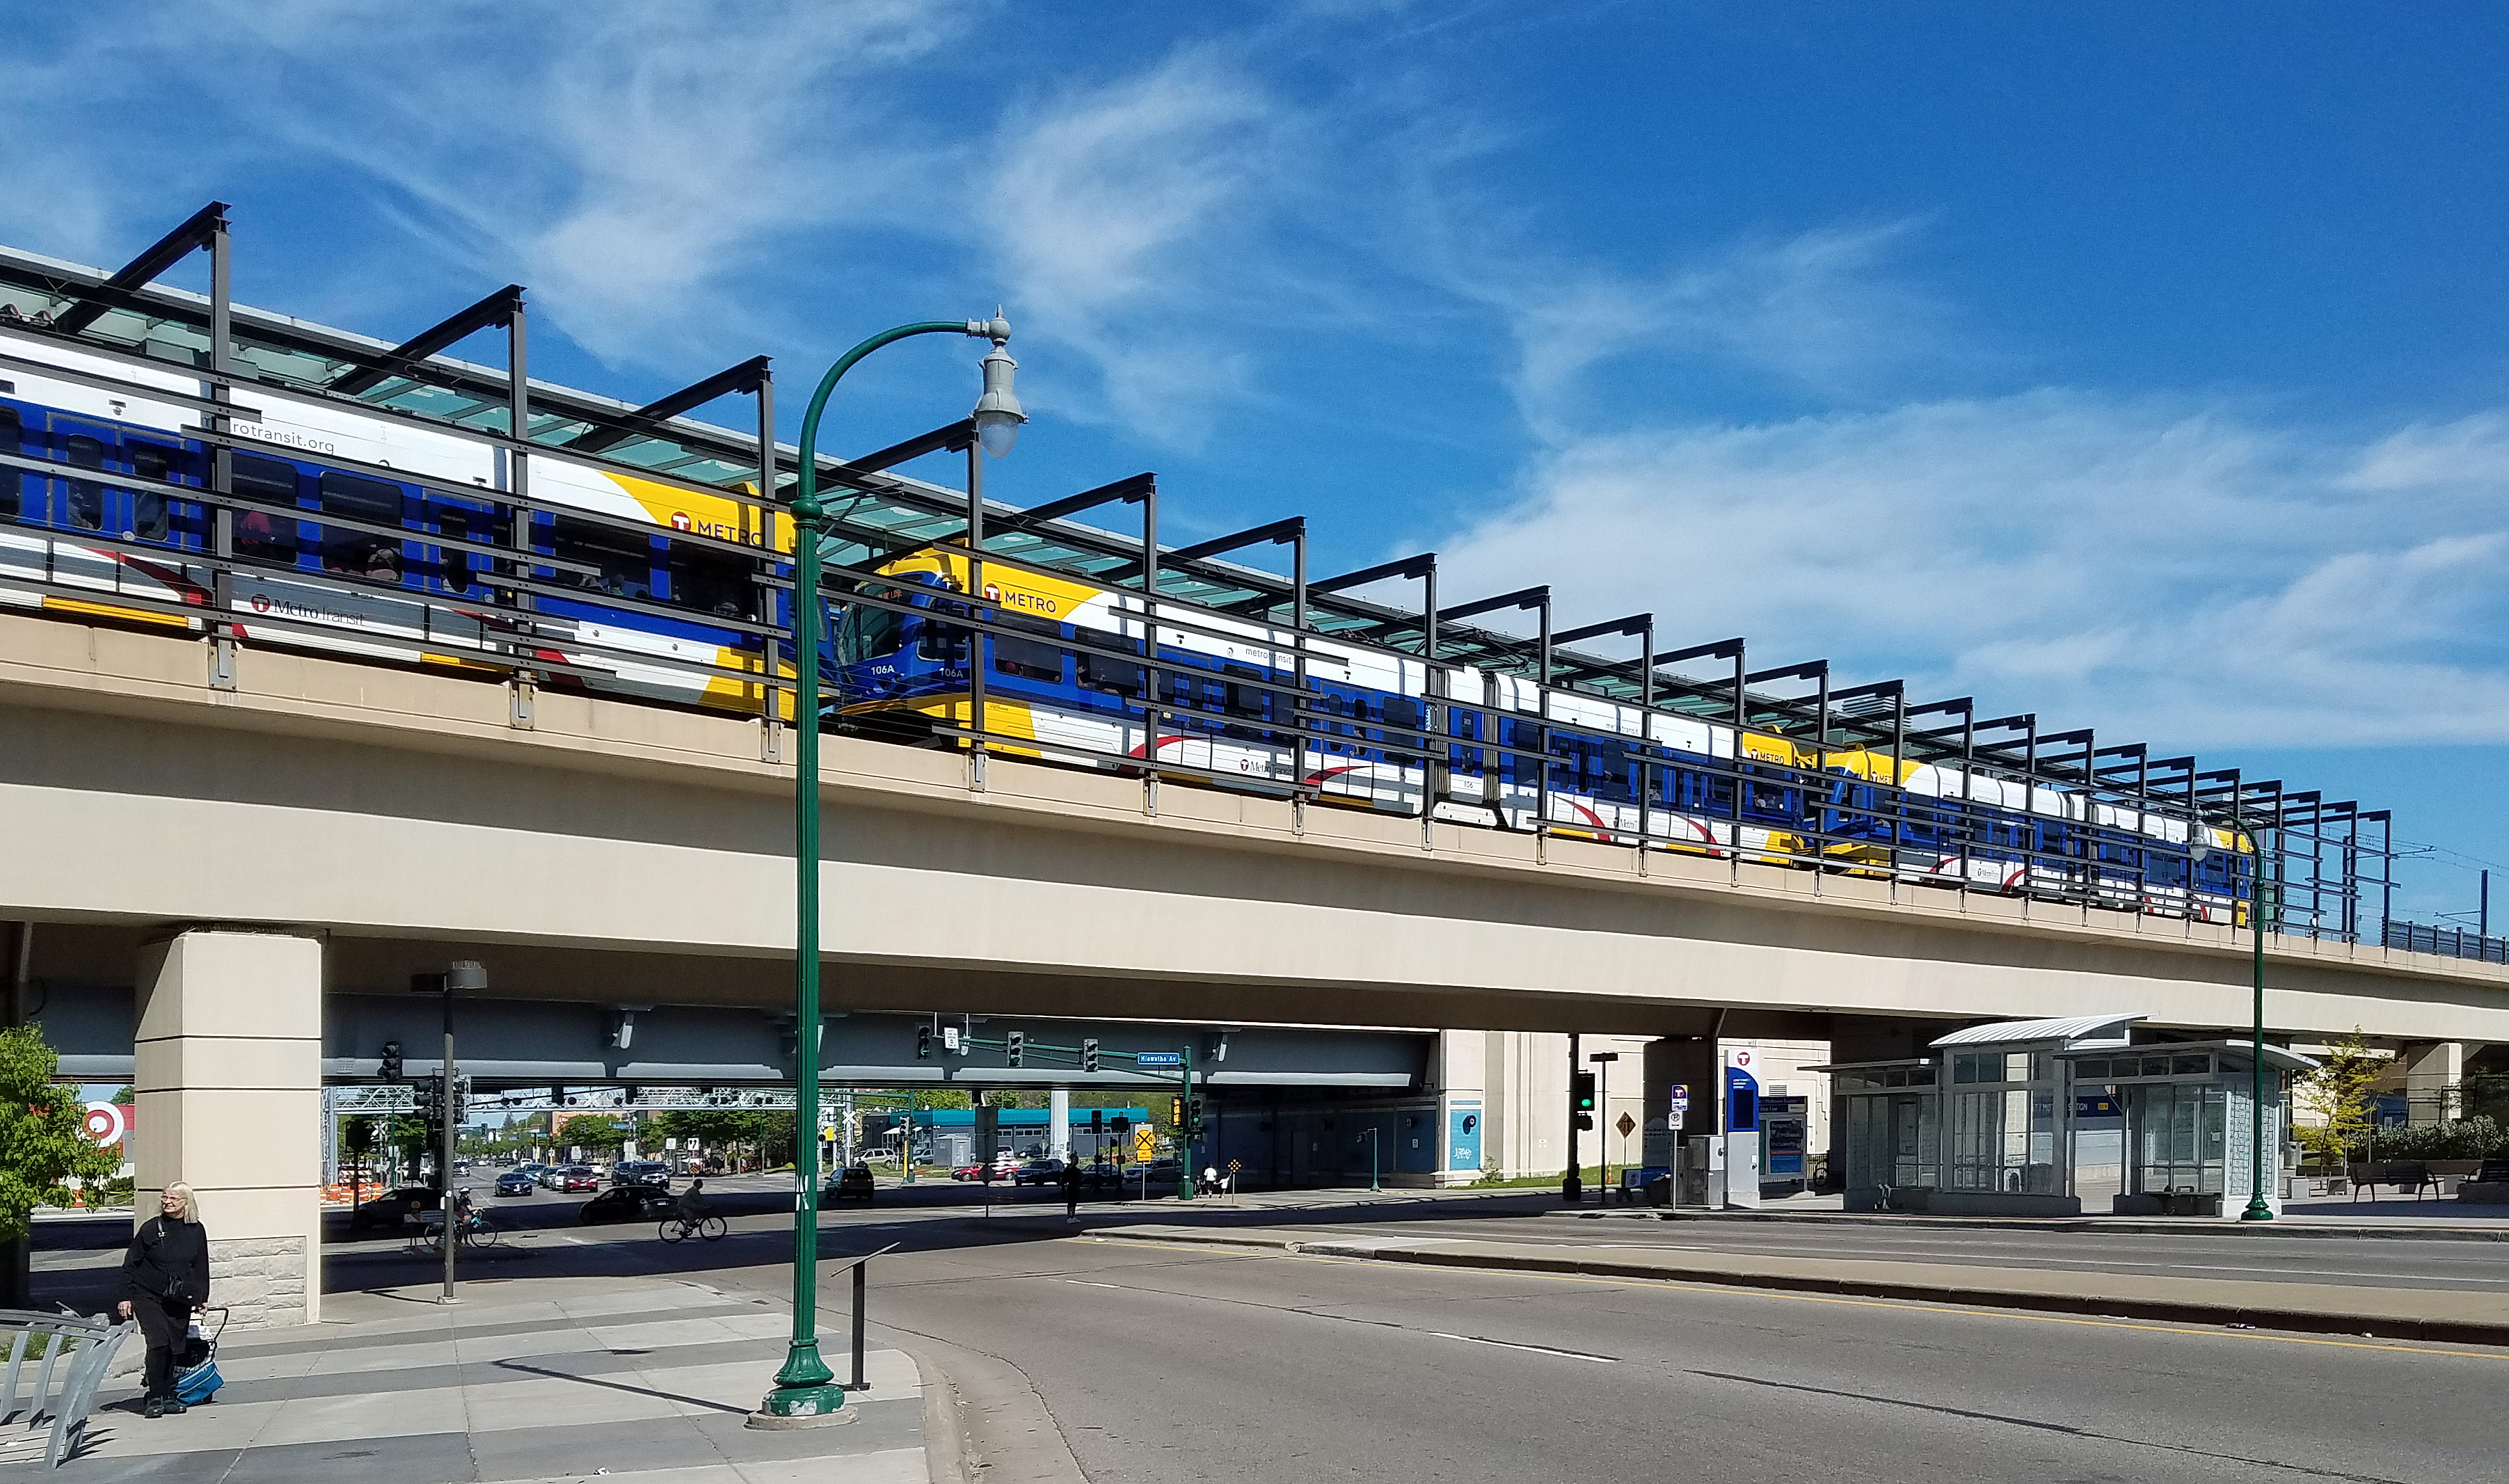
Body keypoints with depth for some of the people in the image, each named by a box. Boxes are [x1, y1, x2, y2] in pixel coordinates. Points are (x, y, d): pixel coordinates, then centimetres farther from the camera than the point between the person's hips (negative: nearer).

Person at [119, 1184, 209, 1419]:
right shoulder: (151, 1228, -5)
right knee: (159, 1343, -15)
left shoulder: (196, 1231, 3)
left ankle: (168, 1397, 15)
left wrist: (201, 1297, 11)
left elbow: (201, 1267, 14)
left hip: (180, 1300, 3)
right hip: (148, 1296, -3)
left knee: (174, 1346, 4)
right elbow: (130, 1264, 1)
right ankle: (155, 1399, -6)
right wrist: (126, 1297, -3)